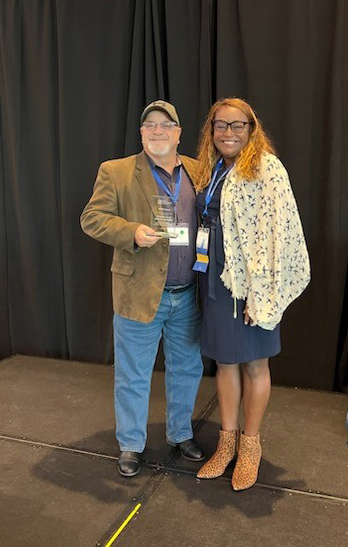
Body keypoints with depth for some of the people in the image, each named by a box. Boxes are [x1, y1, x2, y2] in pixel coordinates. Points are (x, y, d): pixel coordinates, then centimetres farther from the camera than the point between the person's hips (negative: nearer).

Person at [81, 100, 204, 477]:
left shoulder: (198, 172, 8)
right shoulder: (116, 172, -3)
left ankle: (181, 434, 39)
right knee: (133, 376, 9)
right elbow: (91, 218, -5)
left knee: (187, 370, 18)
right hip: (139, 293, -3)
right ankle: (130, 445, 29)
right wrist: (132, 232, -22)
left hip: (188, 295, 4)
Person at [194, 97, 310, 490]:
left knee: (253, 363, 9)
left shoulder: (265, 167, -10)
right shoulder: (210, 170, 11)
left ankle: (250, 444, 27)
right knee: (225, 360, 15)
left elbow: (275, 232, -17)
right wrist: (205, 271, 9)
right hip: (215, 280, 6)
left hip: (249, 283, -6)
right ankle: (227, 440, 31)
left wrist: (259, 292, -20)